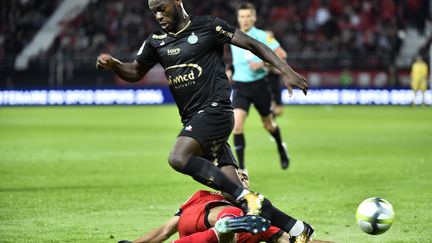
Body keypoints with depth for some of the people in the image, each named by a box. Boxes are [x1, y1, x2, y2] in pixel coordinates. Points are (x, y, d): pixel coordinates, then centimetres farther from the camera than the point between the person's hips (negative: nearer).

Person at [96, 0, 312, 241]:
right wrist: (112, 64, 4)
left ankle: (246, 197, -26)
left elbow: (252, 44, -1)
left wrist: (286, 70, -9)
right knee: (233, 193, -4)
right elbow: (135, 72, 25)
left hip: (215, 109, -6)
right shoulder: (157, 42, 15)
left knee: (179, 158, -29)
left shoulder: (208, 26, -2)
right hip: (193, 119, 6)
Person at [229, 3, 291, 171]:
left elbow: (282, 54, -13)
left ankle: (281, 148, 48)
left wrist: (262, 63, -22)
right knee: (237, 125, -17)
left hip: (259, 85, -2)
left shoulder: (262, 36, -8)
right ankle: (241, 168, -13)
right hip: (240, 87, 2)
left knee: (268, 124, 15)